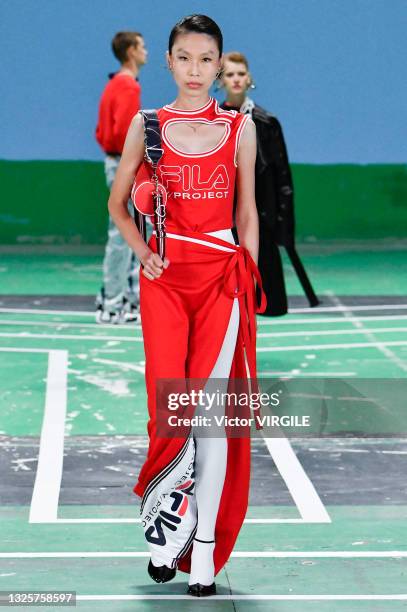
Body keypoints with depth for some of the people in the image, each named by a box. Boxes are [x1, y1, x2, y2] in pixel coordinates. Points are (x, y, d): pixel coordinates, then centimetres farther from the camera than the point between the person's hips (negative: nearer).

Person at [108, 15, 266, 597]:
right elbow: (118, 201, 14)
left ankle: (204, 552, 3)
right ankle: (170, 517, 15)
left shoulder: (241, 128, 6)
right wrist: (142, 252, 0)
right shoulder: (147, 126, 5)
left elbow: (247, 211, 12)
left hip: (223, 276, 0)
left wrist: (250, 279, 6)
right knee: (169, 406, -8)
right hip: (165, 277, 0)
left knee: (211, 411, -4)